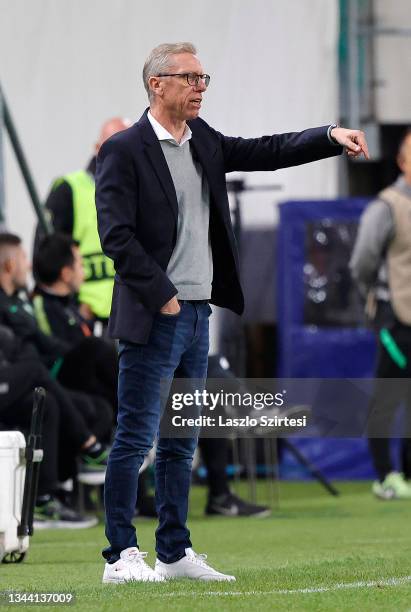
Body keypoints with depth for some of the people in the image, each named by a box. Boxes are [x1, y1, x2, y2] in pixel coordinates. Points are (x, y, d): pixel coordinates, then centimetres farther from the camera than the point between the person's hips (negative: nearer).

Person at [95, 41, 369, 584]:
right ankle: (121, 556, -1)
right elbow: (116, 235, -15)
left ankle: (175, 554, 17)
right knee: (135, 438, -5)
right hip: (153, 317, -8)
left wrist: (330, 137, -2)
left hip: (196, 313, 8)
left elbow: (265, 152, 13)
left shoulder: (203, 141, 13)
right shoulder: (125, 150, -10)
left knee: (181, 442, 12)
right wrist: (161, 295, -17)